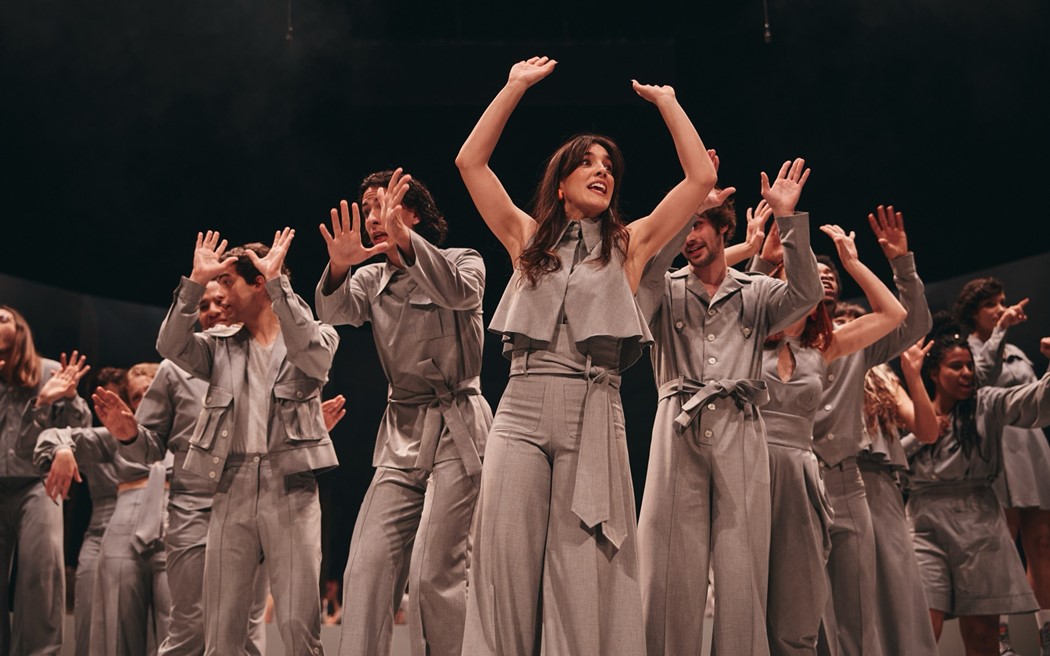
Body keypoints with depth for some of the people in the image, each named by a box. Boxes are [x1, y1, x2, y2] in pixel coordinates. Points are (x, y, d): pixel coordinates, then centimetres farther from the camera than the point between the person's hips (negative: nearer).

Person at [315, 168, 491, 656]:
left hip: (456, 432, -5)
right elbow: (333, 311, -6)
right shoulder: (373, 280, 14)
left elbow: (460, 292, -23)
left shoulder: (462, 262, 1)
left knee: (433, 571, -13)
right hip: (401, 433, 5)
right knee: (366, 567, -6)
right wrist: (338, 268, -28)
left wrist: (404, 238, -35)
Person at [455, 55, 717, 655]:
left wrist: (666, 101, 16)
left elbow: (702, 177, 10)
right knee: (506, 569, -2)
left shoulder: (628, 244, 14)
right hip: (522, 410, 1)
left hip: (594, 415, -1)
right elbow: (471, 162, 12)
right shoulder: (528, 238, 17)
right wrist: (517, 86, 13)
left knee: (587, 581, -4)